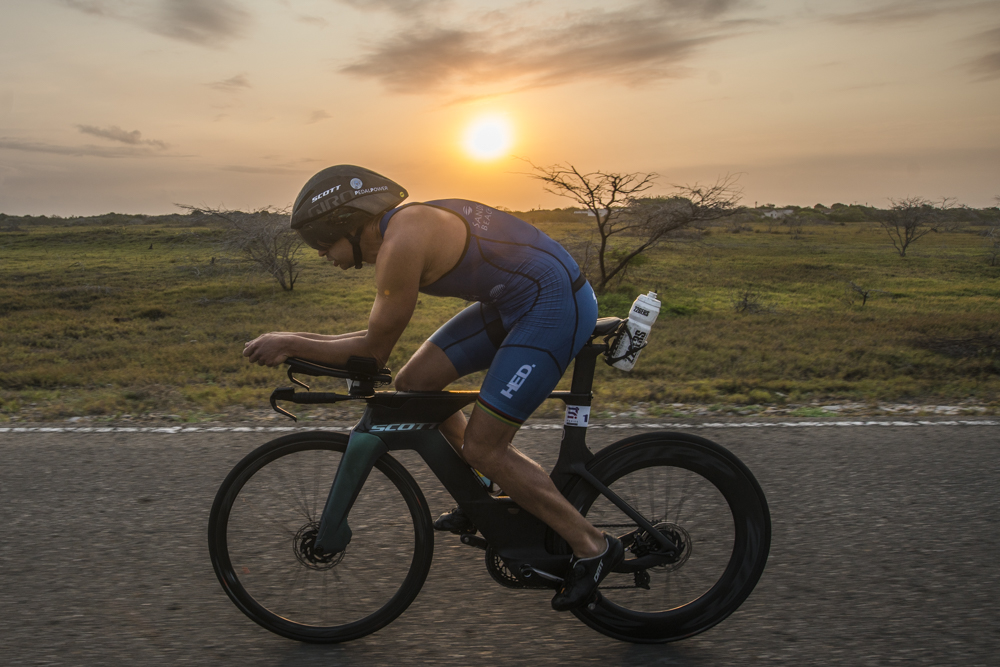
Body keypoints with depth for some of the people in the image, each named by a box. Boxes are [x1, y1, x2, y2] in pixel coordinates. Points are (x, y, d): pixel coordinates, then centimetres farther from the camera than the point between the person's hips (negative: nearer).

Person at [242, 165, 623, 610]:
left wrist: (291, 344, -6)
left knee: (481, 447, -8)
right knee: (413, 383, 7)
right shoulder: (405, 225, 9)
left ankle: (592, 546, 5)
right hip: (512, 302, 10)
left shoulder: (401, 243, -21)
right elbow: (379, 338, 18)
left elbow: (374, 351, -14)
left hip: (555, 305, -10)